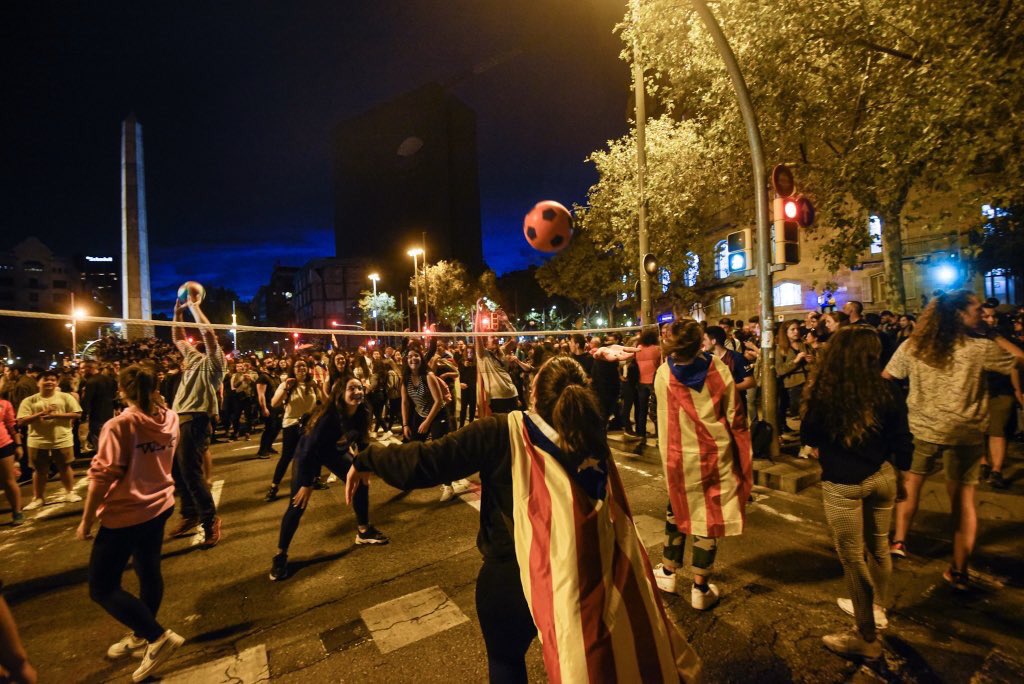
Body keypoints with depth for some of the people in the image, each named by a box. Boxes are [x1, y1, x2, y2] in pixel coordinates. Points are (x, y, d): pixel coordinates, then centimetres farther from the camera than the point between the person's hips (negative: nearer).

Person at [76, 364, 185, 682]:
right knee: (148, 571, 22)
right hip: (159, 506, 7)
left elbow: (102, 477, -20)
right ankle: (142, 634, 41)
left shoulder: (119, 425, -21)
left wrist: (86, 520, -8)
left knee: (101, 587, 6)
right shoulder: (170, 419, -3)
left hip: (126, 514, -7)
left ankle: (159, 637, 4)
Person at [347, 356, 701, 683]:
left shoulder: (504, 432, -24)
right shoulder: (593, 443, -12)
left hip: (510, 579, -3)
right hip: (578, 582, 4)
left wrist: (368, 459, -10)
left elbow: (423, 461, -23)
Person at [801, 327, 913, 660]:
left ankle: (867, 637, 23)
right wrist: (897, 472, 17)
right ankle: (877, 608, 46)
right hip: (881, 477, 5)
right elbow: (902, 440, 1)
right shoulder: (887, 390, -8)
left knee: (853, 557, 9)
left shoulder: (824, 391, -17)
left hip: (843, 483, -5)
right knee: (878, 546, 24)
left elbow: (808, 437, -5)